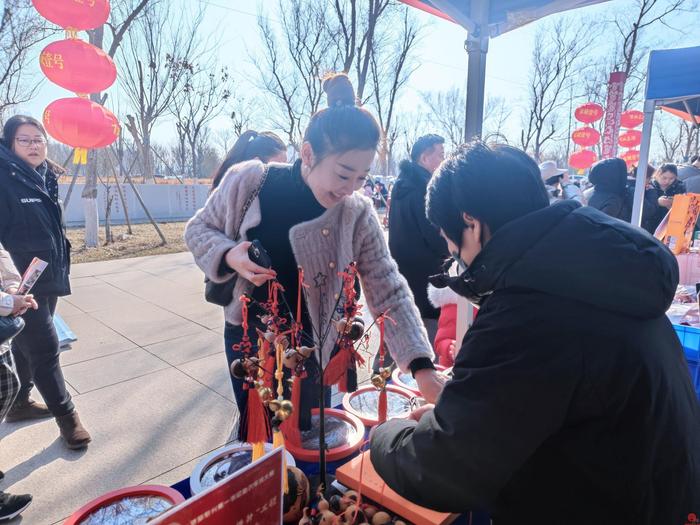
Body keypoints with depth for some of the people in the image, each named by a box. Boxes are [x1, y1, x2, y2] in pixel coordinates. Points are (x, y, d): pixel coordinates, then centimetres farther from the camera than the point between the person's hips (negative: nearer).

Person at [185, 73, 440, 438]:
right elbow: (199, 229, 0)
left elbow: (389, 293, -16)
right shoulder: (247, 181, -16)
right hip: (246, 336, 1)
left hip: (308, 347, 0)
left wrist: (422, 366, -26)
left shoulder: (357, 215, -17)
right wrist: (228, 256, -22)